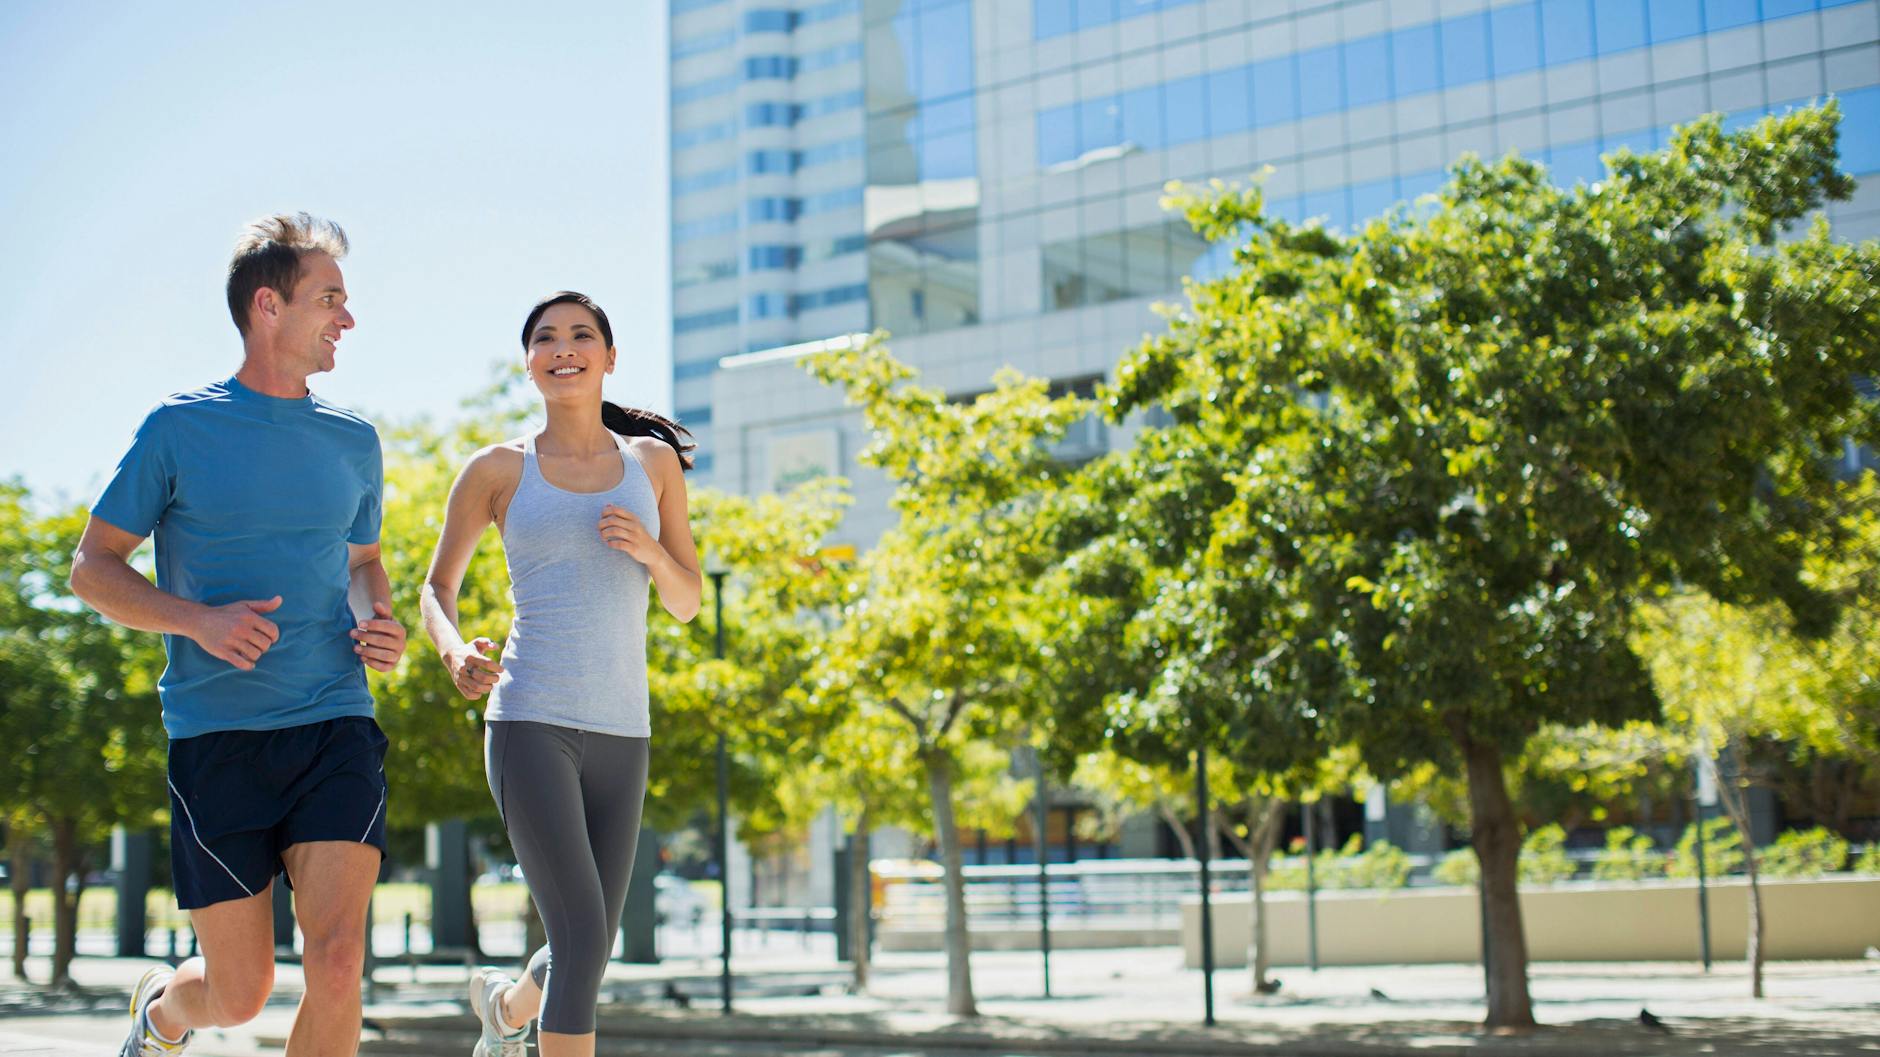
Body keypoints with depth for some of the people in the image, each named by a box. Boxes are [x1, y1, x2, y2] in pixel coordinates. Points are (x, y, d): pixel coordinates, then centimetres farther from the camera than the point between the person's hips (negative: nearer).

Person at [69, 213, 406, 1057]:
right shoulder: (178, 428, 0)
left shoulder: (352, 441, 11)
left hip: (335, 727, 3)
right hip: (215, 734, -2)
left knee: (337, 957, -16)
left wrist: (376, 624, 3)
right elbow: (92, 568, 2)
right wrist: (197, 621, -16)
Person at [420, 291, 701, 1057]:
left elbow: (687, 601, 13)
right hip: (530, 724, -4)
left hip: (620, 734, 4)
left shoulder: (652, 461, 10)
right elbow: (438, 588, 12)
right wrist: (454, 653, -10)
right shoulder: (498, 469, 4)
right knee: (583, 937, -17)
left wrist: (647, 547, -9)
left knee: (589, 952, 11)